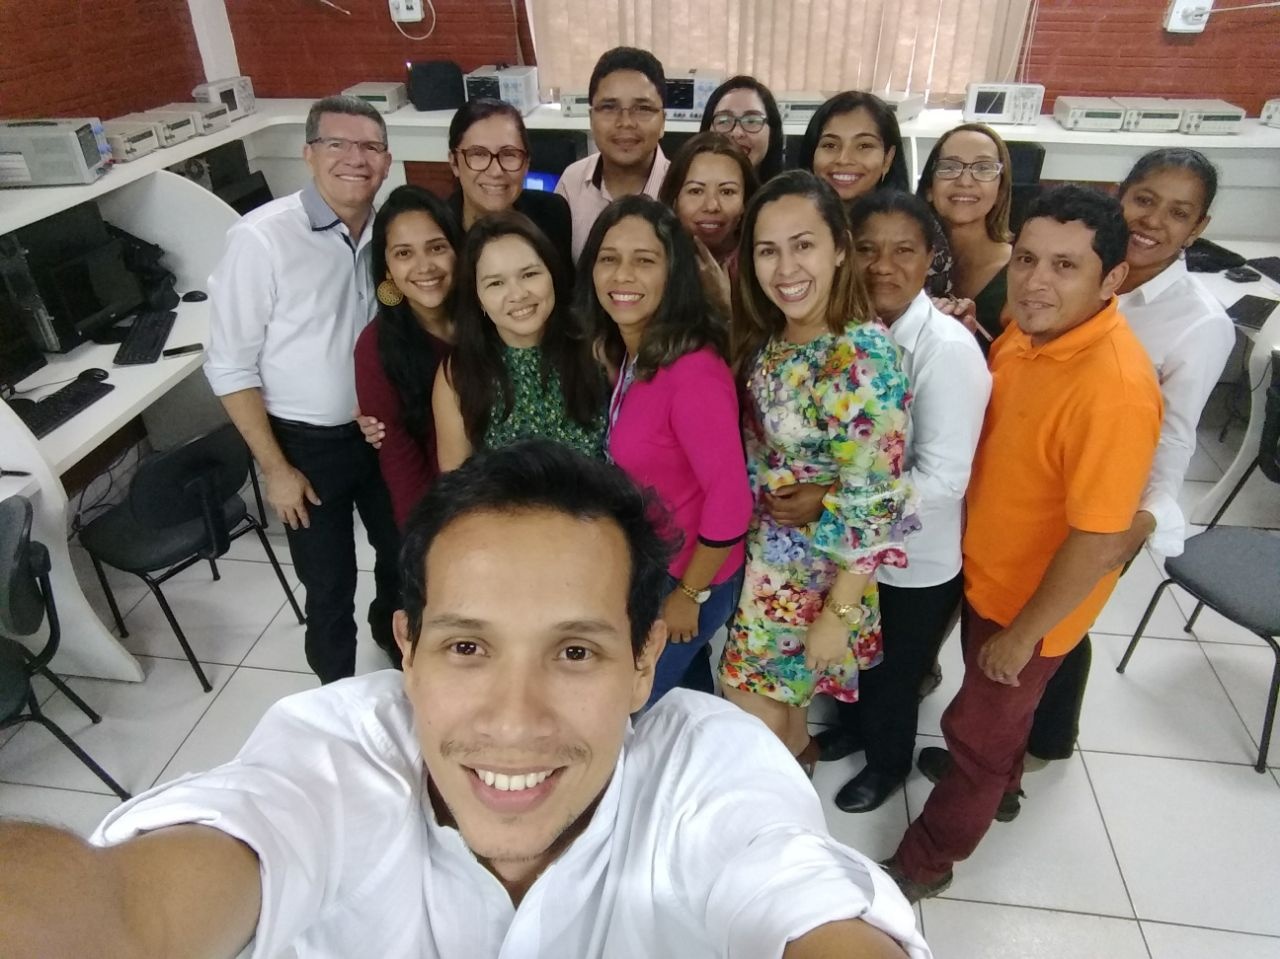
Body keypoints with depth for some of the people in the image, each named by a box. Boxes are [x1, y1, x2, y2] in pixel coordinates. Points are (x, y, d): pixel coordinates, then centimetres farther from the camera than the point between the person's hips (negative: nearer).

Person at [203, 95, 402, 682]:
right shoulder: (261, 239, -20)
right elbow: (231, 367, -14)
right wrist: (275, 468, -13)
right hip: (308, 442, -4)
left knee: (404, 552, 23)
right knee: (329, 583, 11)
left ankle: (393, 634, 55)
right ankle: (339, 692, 39)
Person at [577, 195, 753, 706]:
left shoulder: (693, 370, -29)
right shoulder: (627, 354, -3)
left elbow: (730, 500, -28)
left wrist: (688, 595, -15)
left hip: (685, 579, -7)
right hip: (644, 568, 7)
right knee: (684, 705, 27)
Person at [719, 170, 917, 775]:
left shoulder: (865, 355, -26)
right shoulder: (766, 339, -4)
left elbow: (876, 501, -23)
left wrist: (838, 612, -19)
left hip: (824, 566, -6)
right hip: (767, 550, 6)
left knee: (753, 709, 8)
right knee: (776, 683, 25)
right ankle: (797, 751, 53)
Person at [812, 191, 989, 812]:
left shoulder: (949, 350, -24)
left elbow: (942, 481, -26)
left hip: (916, 559, -4)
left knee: (894, 674, 19)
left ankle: (888, 763, 49)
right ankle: (852, 725, 57)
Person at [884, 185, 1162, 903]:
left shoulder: (1115, 387, -33)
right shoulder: (1029, 328, -9)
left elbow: (1100, 543, -29)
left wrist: (1021, 635, -18)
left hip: (1034, 601, -7)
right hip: (987, 570, 7)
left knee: (977, 729, 13)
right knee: (1000, 705, 31)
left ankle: (925, 861, 37)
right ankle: (997, 783, 59)